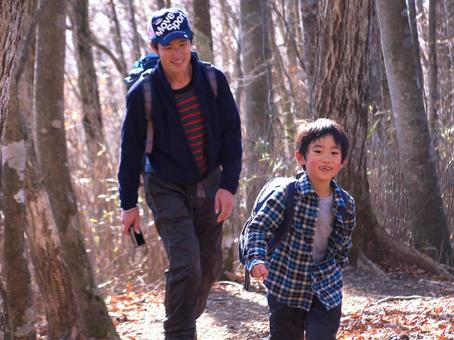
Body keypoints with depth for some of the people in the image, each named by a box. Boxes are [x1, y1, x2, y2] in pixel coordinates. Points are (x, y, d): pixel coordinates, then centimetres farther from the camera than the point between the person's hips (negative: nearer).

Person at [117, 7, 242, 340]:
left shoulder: (214, 81, -9)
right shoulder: (142, 94, -15)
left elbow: (232, 134, -2)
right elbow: (131, 150, -5)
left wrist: (229, 185, -9)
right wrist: (129, 203, -2)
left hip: (209, 186, 4)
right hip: (168, 189, -3)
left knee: (210, 265, 12)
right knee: (186, 265, -17)